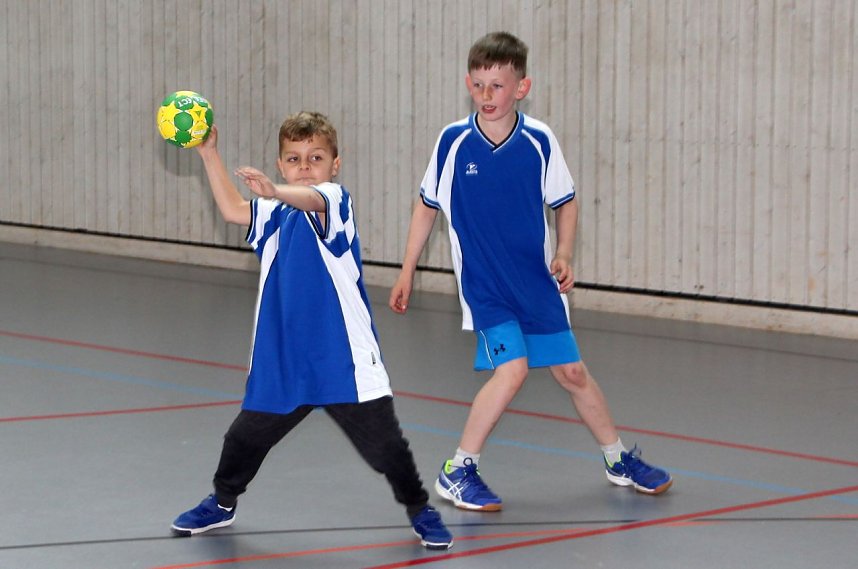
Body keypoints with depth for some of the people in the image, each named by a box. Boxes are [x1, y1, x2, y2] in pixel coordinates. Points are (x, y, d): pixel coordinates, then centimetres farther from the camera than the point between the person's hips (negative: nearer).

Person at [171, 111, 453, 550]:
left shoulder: (335, 201, -10)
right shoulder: (277, 214, 12)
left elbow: (312, 199, -32)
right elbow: (233, 210, 14)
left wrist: (274, 190, -54)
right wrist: (209, 154, 6)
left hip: (345, 362, -6)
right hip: (282, 362, 6)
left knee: (384, 444, -4)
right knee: (246, 438, 14)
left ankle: (420, 511, 20)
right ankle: (222, 503, 40)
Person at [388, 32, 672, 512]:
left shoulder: (540, 141, -8)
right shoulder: (453, 141, -10)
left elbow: (566, 202, 6)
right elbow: (428, 205, 5)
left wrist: (564, 255, -10)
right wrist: (407, 272, 8)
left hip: (537, 282, 3)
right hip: (483, 286, -2)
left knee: (572, 371, 10)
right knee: (512, 368, -20)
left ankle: (619, 458, 32)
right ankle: (457, 472, -6)